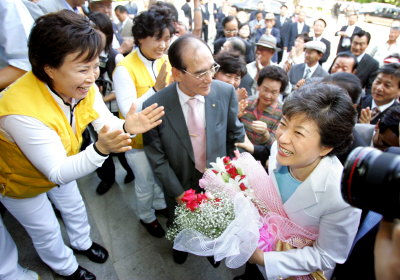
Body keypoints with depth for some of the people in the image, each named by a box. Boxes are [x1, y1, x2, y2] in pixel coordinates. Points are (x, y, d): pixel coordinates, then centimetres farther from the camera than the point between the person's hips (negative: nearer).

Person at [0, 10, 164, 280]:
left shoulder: (83, 86, -24)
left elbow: (106, 121, -16)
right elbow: (57, 172, -37)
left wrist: (126, 127, -40)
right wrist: (101, 149, -55)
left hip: (61, 167, 5)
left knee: (76, 208, 27)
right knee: (47, 232, 19)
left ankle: (82, 242, 59)